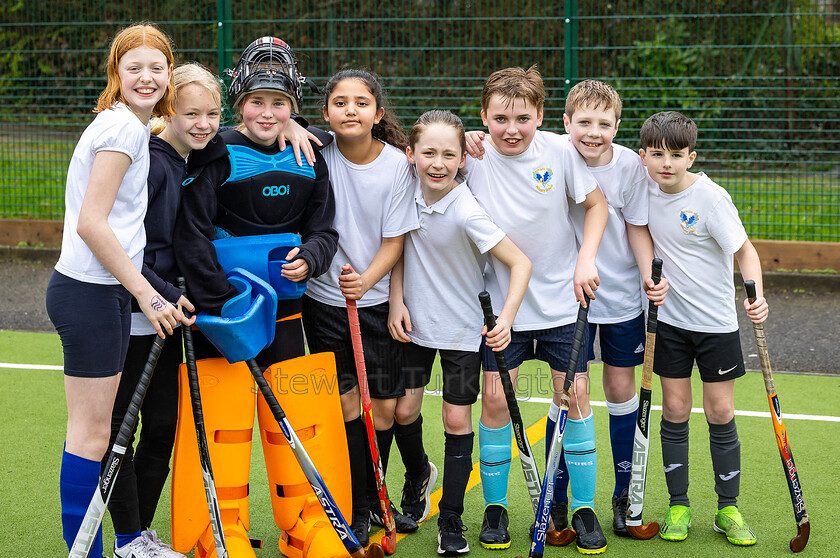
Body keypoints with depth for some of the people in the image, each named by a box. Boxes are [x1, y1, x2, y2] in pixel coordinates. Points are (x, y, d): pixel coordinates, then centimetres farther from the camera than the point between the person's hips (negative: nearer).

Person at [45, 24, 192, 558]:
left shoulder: (135, 127, 15)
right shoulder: (122, 125, -14)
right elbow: (91, 224, -20)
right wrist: (148, 294, -17)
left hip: (106, 292, 10)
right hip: (89, 292, -10)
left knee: (101, 429, 14)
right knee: (91, 432, -3)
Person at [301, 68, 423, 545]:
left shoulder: (397, 164, -10)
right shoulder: (317, 150, -8)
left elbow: (395, 241, -9)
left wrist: (366, 279, -25)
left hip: (378, 300, -1)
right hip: (324, 298, 1)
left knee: (387, 406, 1)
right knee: (347, 403, 2)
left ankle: (419, 473, 32)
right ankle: (364, 507, 15)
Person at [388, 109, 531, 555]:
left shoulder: (466, 213, -25)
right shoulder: (408, 190, -9)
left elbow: (521, 263, -23)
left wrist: (506, 320, -31)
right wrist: (396, 301, -3)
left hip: (462, 329, -4)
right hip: (414, 322, 4)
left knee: (457, 421, 3)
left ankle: (451, 520, 15)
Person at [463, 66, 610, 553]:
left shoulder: (560, 151, -10)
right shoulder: (473, 156, -10)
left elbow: (597, 203, 1)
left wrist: (586, 258, -10)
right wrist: (460, 147, -17)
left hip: (563, 299, 0)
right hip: (501, 302, 0)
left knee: (575, 396, 1)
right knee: (496, 400, -1)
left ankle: (584, 508, 14)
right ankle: (495, 507, 16)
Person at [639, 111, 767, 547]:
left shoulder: (710, 197, -17)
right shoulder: (645, 188, -4)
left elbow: (744, 250, -13)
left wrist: (757, 296, -28)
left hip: (716, 322, -3)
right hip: (669, 318, 3)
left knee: (720, 414, 1)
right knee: (675, 411, 4)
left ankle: (728, 510, 13)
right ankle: (678, 507, 15)